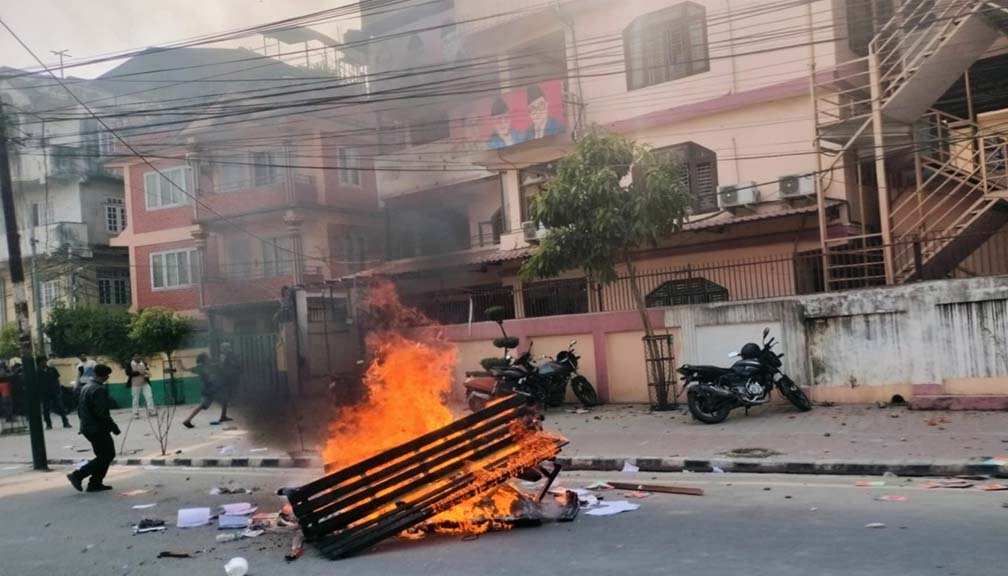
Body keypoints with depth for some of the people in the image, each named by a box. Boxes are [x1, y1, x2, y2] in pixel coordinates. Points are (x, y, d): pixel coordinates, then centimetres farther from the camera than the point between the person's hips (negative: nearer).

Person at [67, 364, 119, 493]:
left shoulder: (85, 388, 12)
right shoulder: (100, 390, -18)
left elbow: (80, 409, 17)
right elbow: (102, 412, -23)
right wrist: (113, 426, -16)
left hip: (87, 427, 10)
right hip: (98, 428, -10)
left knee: (103, 455, 17)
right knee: (108, 455, -2)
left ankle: (95, 483, 13)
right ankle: (78, 475, -6)